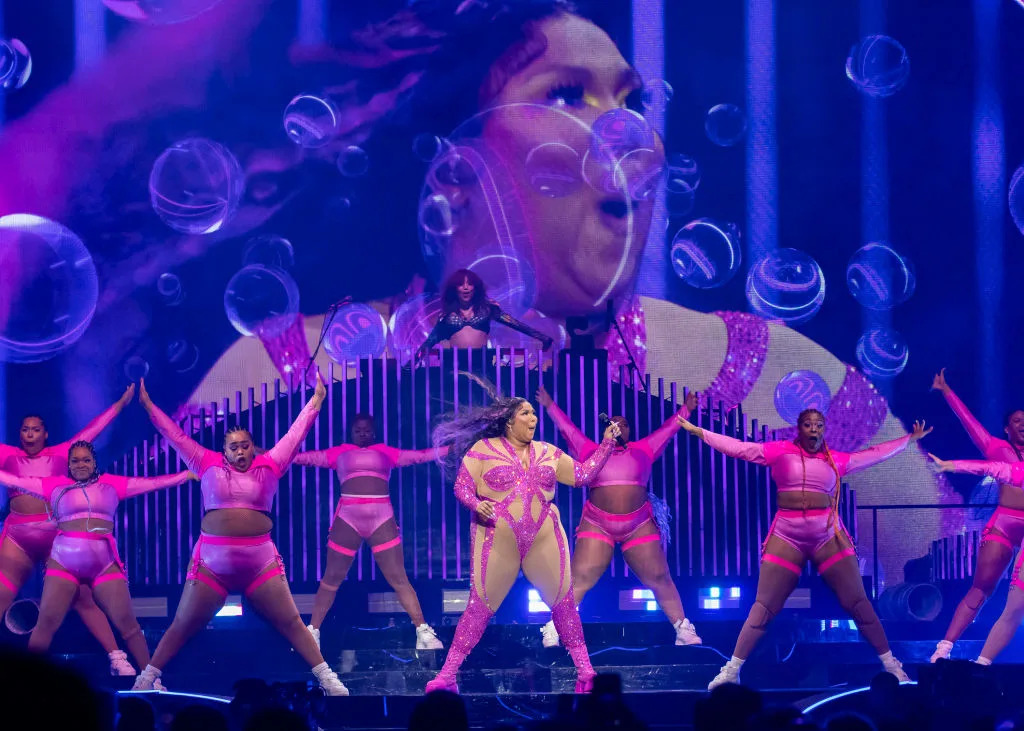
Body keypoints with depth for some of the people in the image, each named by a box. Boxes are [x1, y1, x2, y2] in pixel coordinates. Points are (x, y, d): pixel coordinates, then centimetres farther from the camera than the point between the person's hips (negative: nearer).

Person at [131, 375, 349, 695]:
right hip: (212, 562, 0)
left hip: (261, 561, 0)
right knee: (182, 626, 4)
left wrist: (315, 402, 17)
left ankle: (327, 678, 5)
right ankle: (146, 679, 11)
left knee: (290, 623, 2)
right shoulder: (208, 465, 8)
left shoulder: (268, 466, 8)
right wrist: (148, 406, 15)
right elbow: (175, 435, 13)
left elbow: (295, 434, 14)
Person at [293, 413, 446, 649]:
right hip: (347, 517, 0)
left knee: (398, 578, -3)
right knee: (332, 578, 3)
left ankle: (424, 632, -4)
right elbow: (306, 457, 14)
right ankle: (312, 632, 12)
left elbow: (421, 455, 17)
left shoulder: (385, 452, 16)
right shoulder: (339, 452, 14)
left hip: (382, 517, 0)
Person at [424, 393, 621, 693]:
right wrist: (476, 505, -22)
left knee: (564, 602, 1)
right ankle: (447, 675, 1)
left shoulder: (547, 453, 13)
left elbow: (582, 475, 16)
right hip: (497, 540, -3)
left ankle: (585, 672, 8)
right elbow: (462, 486, -2)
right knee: (479, 607, -4)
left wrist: (606, 444, 10)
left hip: (544, 540, 3)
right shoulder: (483, 449, 1)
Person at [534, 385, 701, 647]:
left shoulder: (643, 450, 14)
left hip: (639, 526, 1)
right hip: (597, 525, -1)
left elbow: (668, 429, 22)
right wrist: (550, 406, 27)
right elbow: (567, 428, 21)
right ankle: (555, 629, -6)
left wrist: (686, 409, 27)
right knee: (579, 579, -8)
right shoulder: (591, 452, 12)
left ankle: (683, 629, 6)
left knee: (659, 578, 0)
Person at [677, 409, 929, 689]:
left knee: (857, 602, 1)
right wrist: (697, 431, 5)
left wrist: (909, 440, 28)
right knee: (764, 606, -2)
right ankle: (732, 670, 3)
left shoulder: (836, 459, 10)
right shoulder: (780, 452, 6)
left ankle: (890, 663, 10)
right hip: (786, 536, -1)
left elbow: (875, 454, 22)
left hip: (828, 535, 1)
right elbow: (738, 447, 6)